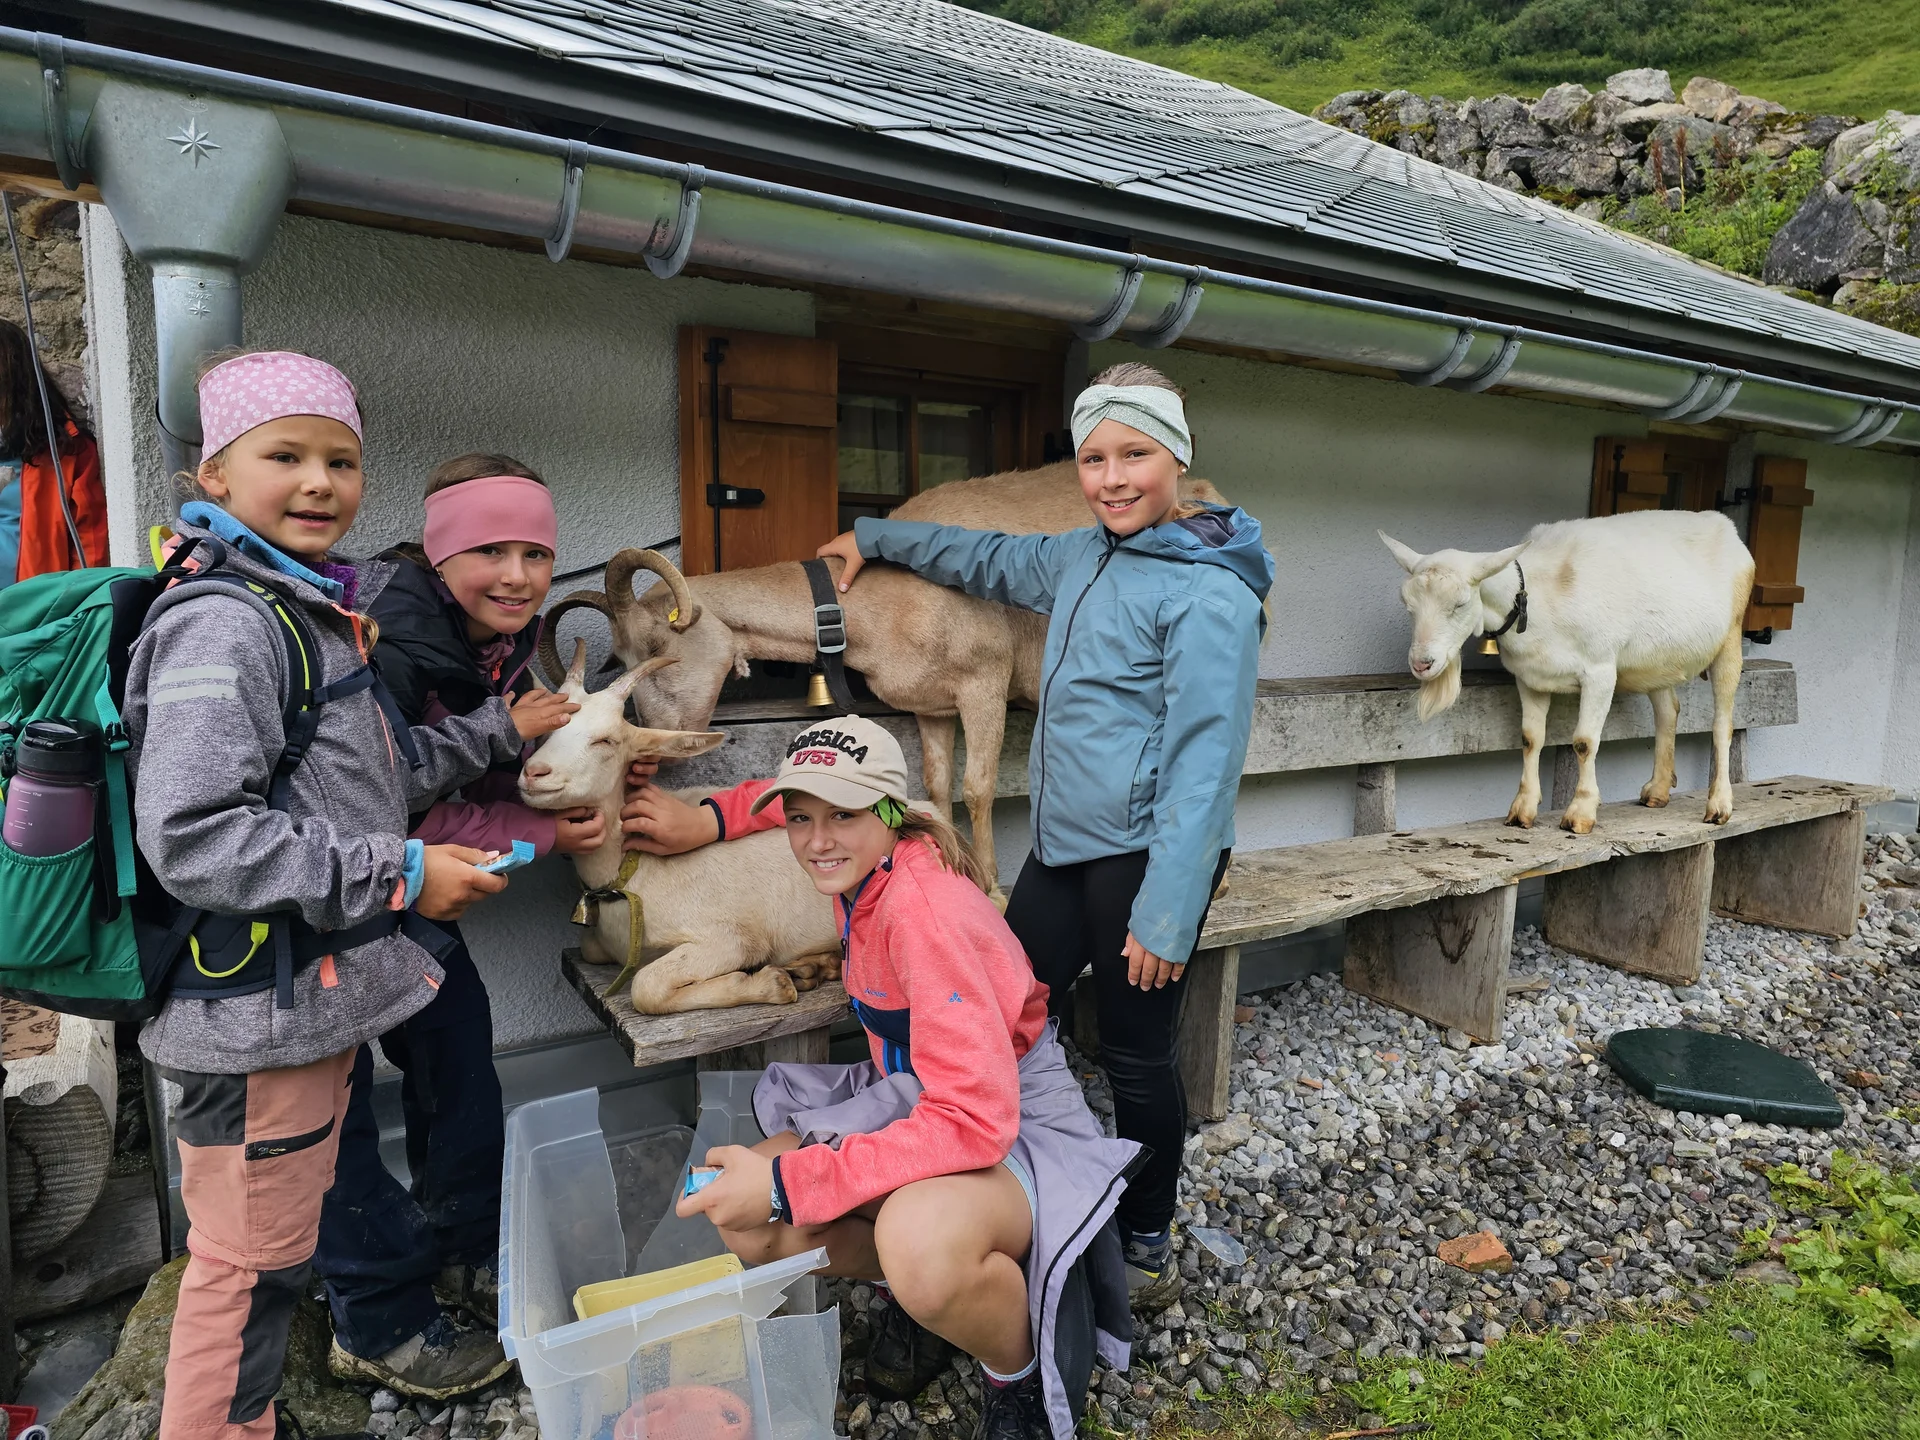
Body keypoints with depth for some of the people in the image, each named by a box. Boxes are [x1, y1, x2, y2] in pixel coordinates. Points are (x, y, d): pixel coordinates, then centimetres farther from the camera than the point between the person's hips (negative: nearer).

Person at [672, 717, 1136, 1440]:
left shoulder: (924, 906, -28)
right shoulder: (866, 866, -5)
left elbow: (976, 1118, -34)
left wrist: (786, 1182, -32)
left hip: (1017, 1128, -8)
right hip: (913, 1102, 8)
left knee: (921, 1238, -40)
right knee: (741, 1218, -9)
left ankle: (1022, 1373, -5)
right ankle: (921, 1285, 14)